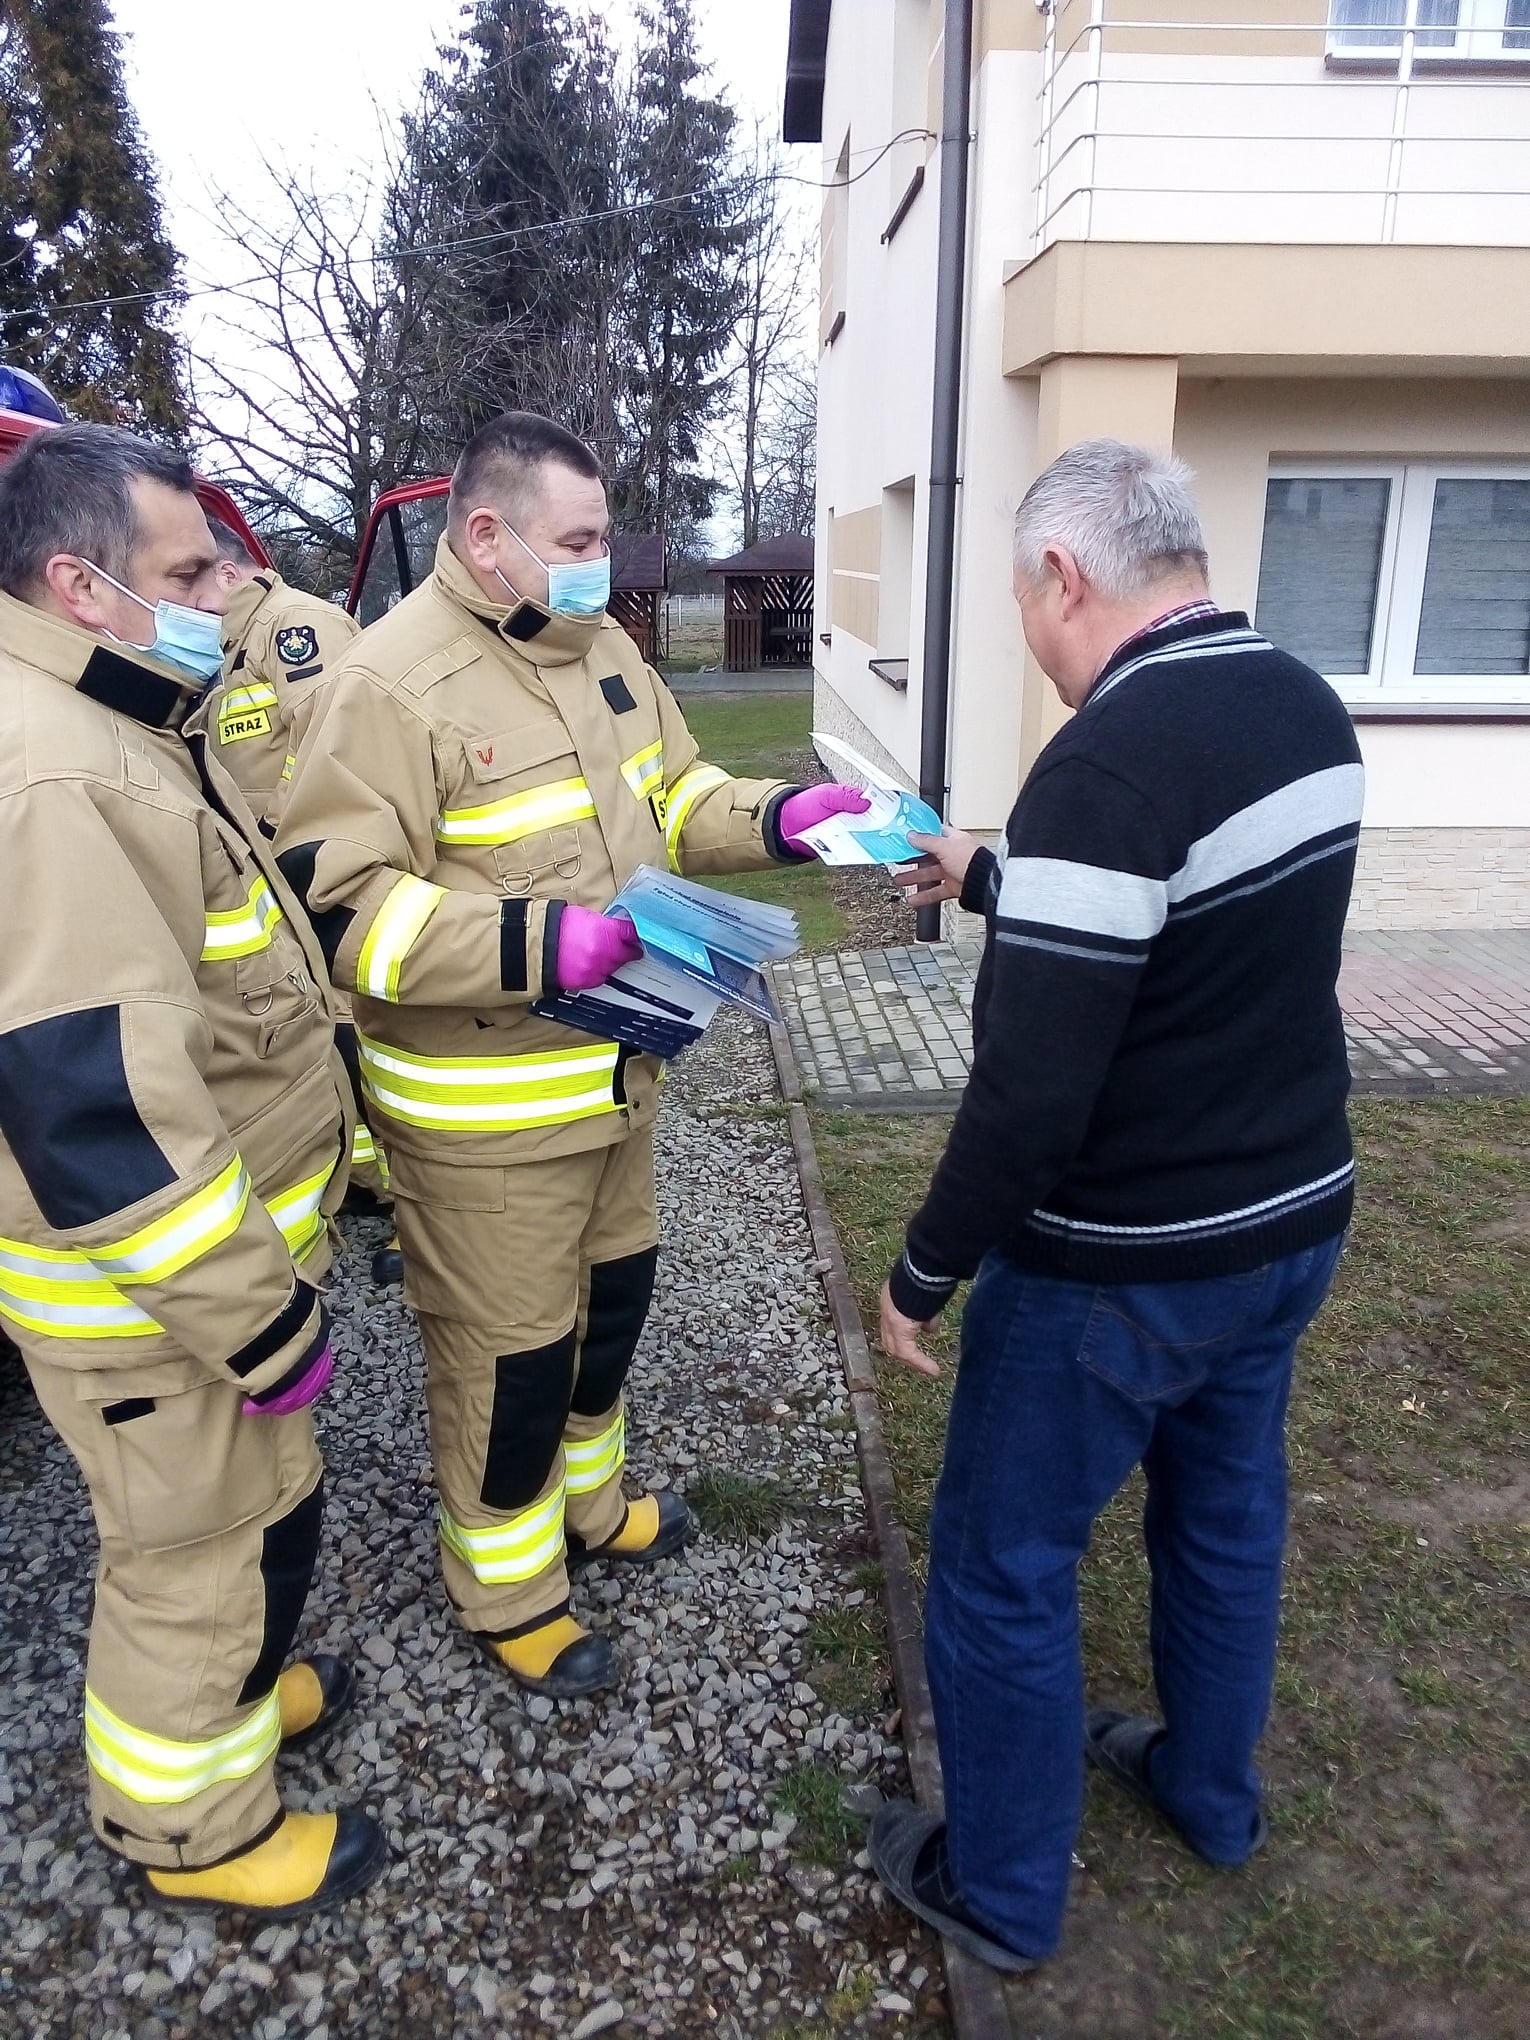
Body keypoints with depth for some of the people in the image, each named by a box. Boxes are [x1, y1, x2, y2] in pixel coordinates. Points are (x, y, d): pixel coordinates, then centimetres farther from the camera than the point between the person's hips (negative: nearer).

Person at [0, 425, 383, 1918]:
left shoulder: (125, 728, 10)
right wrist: (260, 1318, -23)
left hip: (223, 1239, 10)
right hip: (155, 1292, -10)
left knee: (259, 1510, 27)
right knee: (202, 1555, 11)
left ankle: (236, 1687, 52)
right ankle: (193, 1827, 35)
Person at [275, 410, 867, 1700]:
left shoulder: (601, 648, 6)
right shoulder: (395, 682, -20)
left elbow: (671, 798, 18)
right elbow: (335, 902, -24)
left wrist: (778, 819, -1)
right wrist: (537, 943, -31)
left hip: (615, 1072, 8)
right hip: (485, 1111, -8)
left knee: (612, 1301, 24)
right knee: (508, 1351, 8)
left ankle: (587, 1503, 49)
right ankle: (507, 1589, 33)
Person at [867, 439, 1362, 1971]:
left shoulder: (1106, 764, -26)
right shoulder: (1308, 710, 1)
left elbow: (1032, 1089, -26)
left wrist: (923, 1270, -13)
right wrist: (994, 884, 23)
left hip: (1125, 1268, -8)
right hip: (1294, 1216, 8)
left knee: (1004, 1564, 12)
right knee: (1226, 1510, 26)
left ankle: (1000, 1892, 32)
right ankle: (1210, 1794, 49)